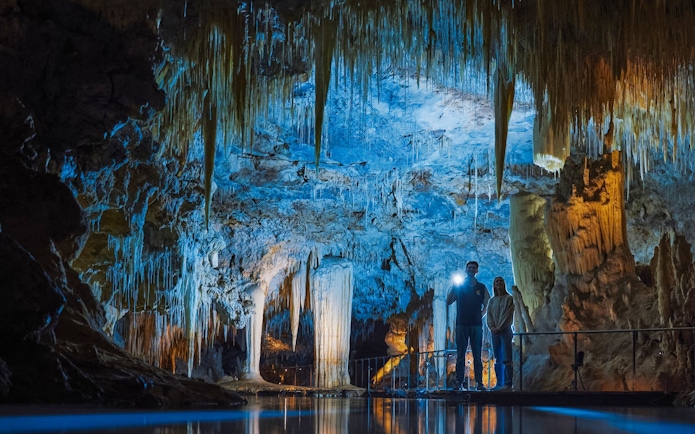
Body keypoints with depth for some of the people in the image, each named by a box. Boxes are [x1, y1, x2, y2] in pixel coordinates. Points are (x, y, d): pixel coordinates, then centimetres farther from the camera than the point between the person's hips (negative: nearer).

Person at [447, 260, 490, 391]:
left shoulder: (481, 287, 11)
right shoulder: (458, 286, 9)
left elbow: (487, 305, 15)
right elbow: (448, 302, 2)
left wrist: (481, 314, -1)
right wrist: (453, 287, -6)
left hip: (476, 325, 1)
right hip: (462, 324, -1)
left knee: (477, 354, 0)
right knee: (460, 354, -2)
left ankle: (479, 382, 0)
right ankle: (459, 382, -2)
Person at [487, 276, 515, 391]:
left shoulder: (509, 298, 2)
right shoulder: (492, 300, 16)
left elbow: (508, 315, -6)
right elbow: (489, 315, 10)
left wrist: (499, 328, -13)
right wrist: (492, 327, -7)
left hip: (505, 330, -5)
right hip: (495, 332, 5)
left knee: (506, 359, -11)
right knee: (498, 359, 5)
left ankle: (508, 383, -15)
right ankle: (499, 383, 7)